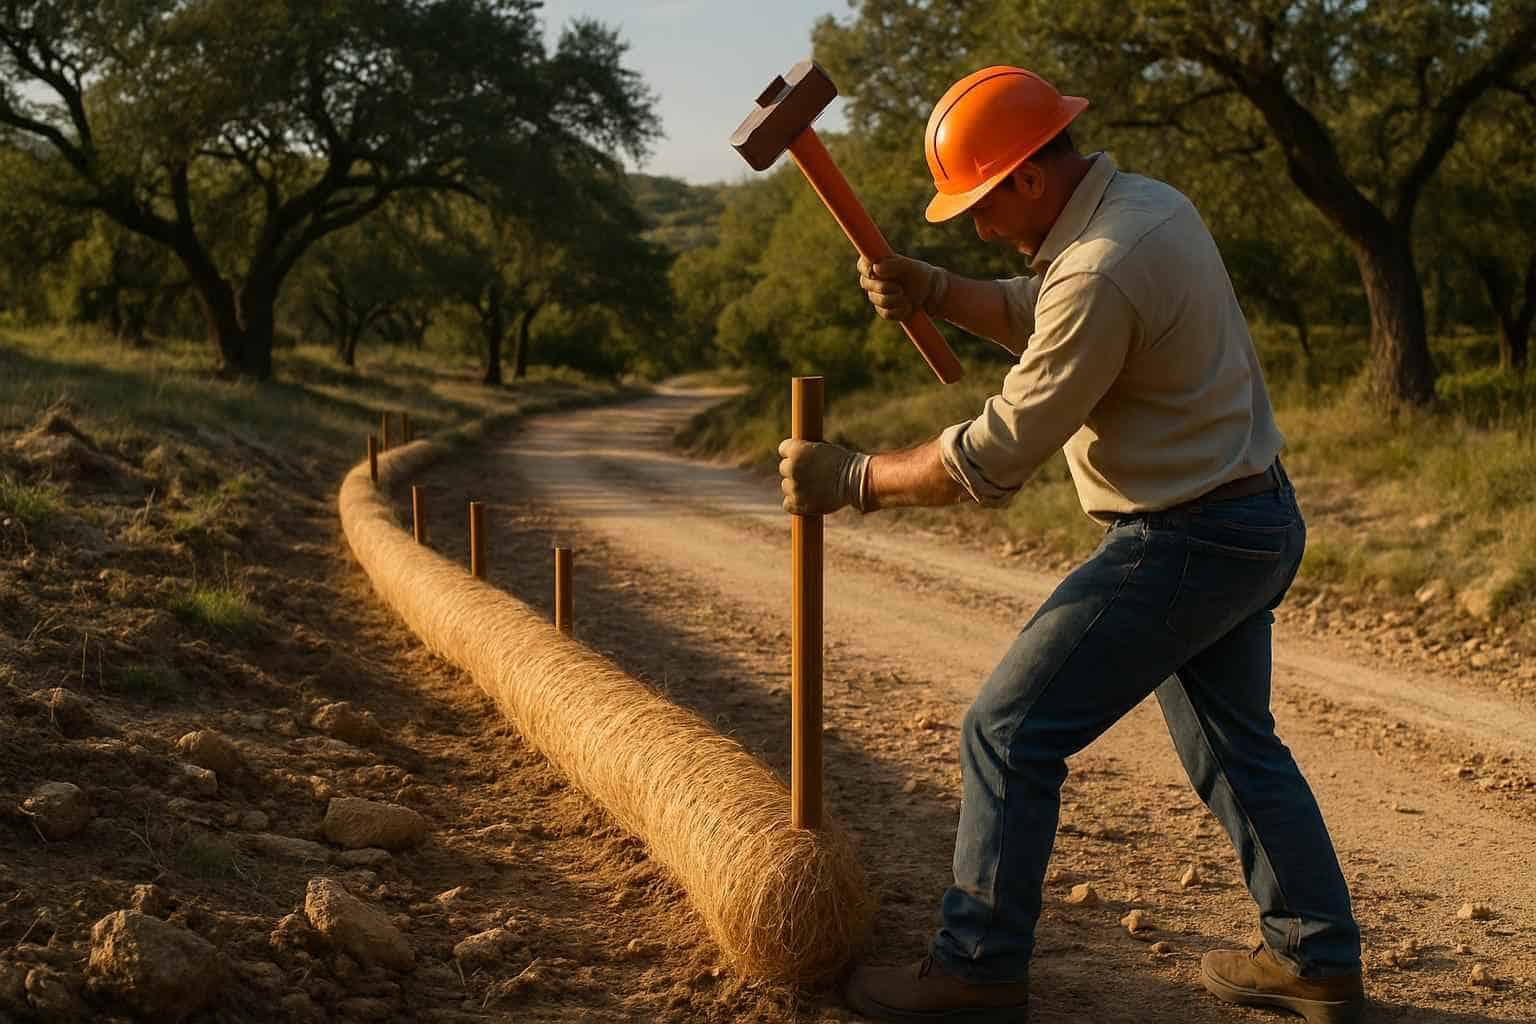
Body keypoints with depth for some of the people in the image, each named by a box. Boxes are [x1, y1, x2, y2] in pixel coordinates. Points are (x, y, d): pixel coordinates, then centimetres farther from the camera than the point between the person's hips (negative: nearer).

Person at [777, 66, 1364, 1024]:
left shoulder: (1102, 273, -26)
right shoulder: (1151, 202, 5)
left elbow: (995, 455, -22)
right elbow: (1040, 314, 19)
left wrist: (853, 480, -12)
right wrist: (935, 290, 1)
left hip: (1183, 542, -10)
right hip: (1255, 522, 10)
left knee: (1011, 732, -2)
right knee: (1234, 740, 22)